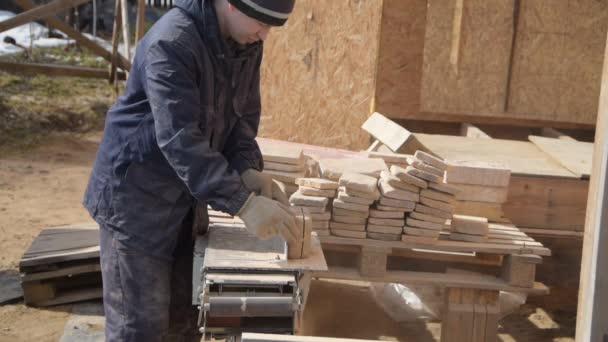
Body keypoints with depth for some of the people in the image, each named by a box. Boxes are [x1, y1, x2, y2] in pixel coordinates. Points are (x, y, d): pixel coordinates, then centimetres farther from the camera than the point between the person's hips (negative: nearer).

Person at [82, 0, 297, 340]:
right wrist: (243, 203, -38)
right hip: (137, 196, -7)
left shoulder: (247, 44, -1)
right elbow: (180, 139, -32)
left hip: (185, 194, 8)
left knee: (179, 314, 15)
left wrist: (248, 169, -15)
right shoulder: (171, 42, -26)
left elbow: (243, 117, 5)